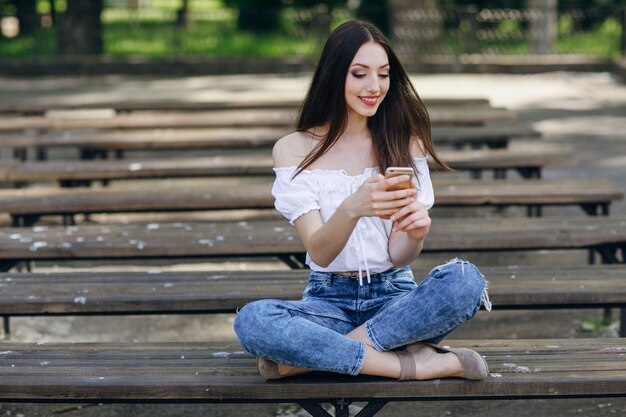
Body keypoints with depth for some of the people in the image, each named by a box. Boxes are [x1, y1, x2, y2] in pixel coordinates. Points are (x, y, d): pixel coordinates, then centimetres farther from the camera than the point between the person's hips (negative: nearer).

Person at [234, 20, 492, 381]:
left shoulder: (405, 144, 3)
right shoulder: (294, 150, -2)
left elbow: (399, 257, -4)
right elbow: (319, 254, -12)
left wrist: (416, 232, -28)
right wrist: (352, 208, -33)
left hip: (394, 296, 1)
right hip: (329, 300, -1)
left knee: (465, 280, -31)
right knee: (252, 321, -33)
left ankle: (309, 356, -23)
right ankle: (410, 363, -25)